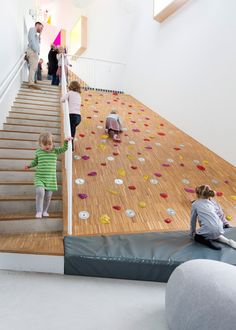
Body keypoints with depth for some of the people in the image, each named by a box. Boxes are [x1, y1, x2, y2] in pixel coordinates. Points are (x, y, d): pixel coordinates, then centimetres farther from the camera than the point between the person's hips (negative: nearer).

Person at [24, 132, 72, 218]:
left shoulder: (55, 150, 0)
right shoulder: (38, 152, 4)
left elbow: (64, 149, -11)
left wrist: (66, 142, -27)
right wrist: (29, 165, 6)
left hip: (51, 178, 1)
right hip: (39, 178, 0)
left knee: (48, 196, 5)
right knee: (40, 192, -20)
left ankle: (44, 211, 27)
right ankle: (39, 211, -7)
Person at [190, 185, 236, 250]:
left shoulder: (195, 204, 8)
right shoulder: (213, 201, 18)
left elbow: (193, 221, 14)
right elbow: (221, 214, 19)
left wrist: (192, 233, 26)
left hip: (208, 232, -5)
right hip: (219, 230, 5)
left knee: (196, 236, 25)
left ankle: (207, 241, -2)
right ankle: (227, 241, 14)